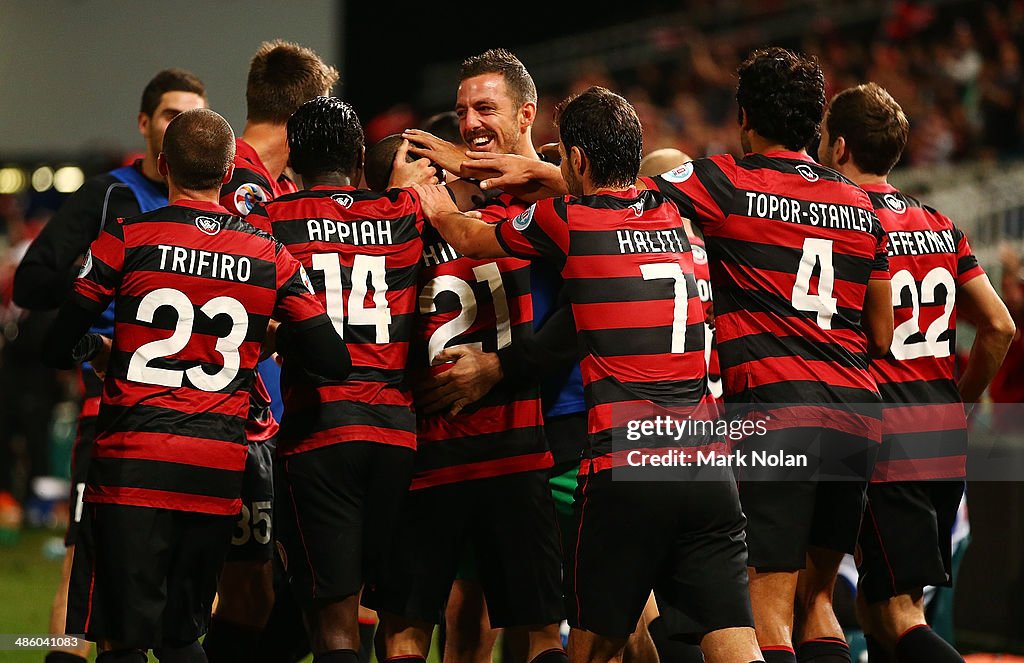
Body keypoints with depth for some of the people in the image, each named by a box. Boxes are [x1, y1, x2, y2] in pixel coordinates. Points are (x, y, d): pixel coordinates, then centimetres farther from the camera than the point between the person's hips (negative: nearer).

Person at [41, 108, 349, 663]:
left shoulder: (125, 240, -3)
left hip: (132, 461, -3)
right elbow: (332, 359, 5)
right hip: (219, 469, 4)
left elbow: (57, 346, -1)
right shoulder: (271, 259, 6)